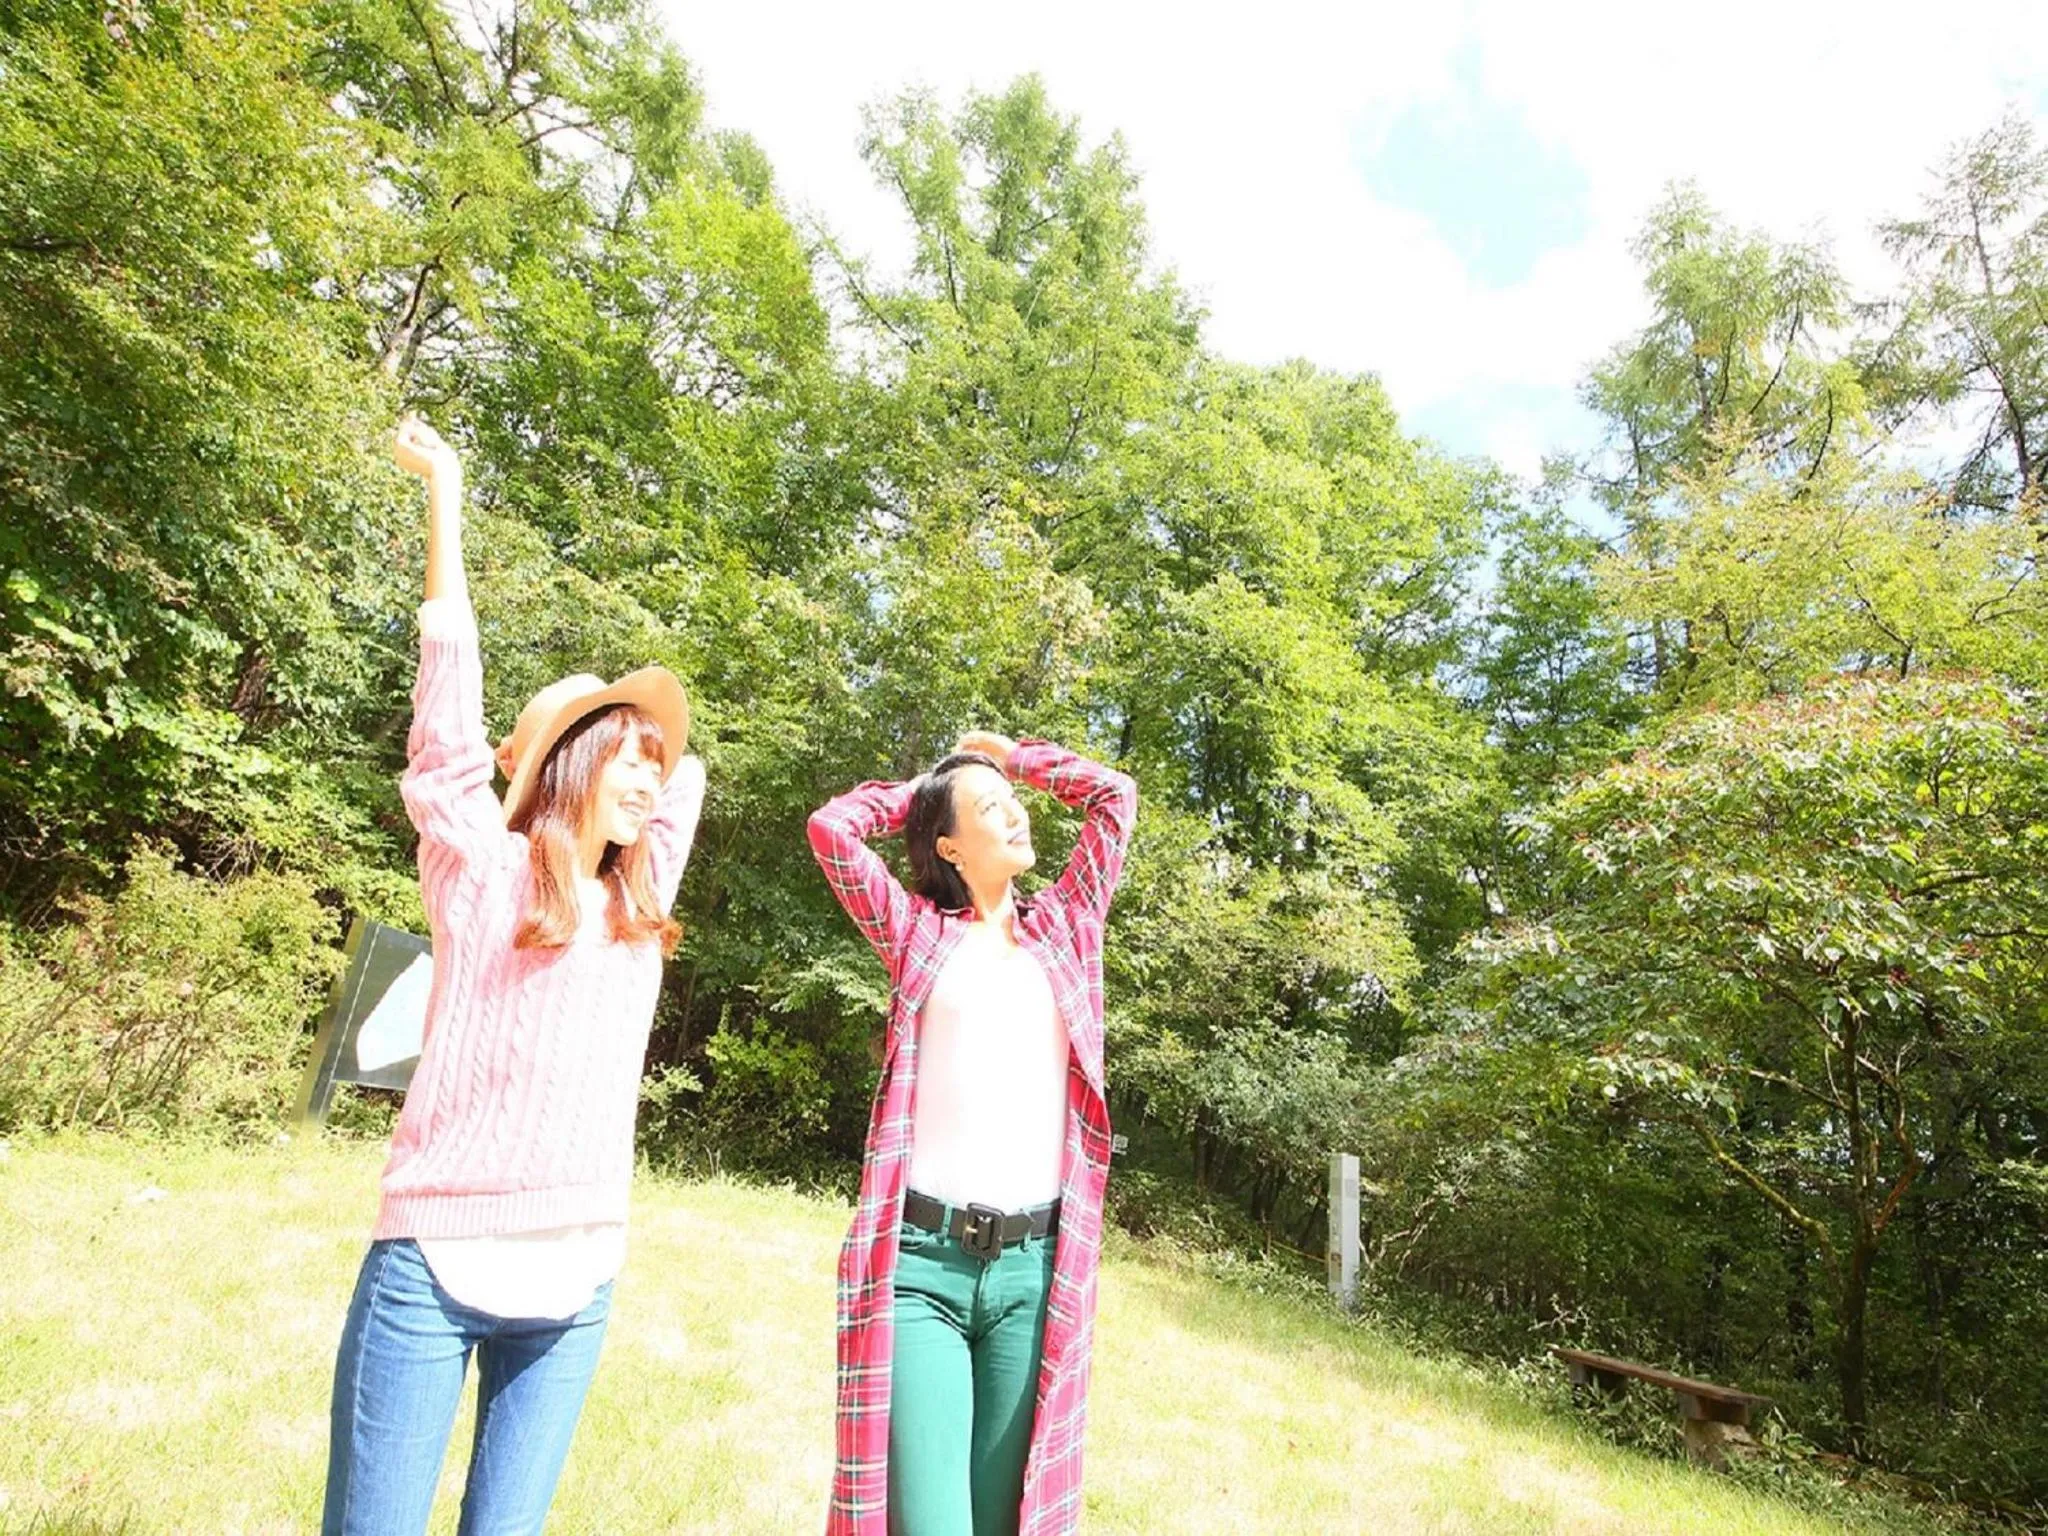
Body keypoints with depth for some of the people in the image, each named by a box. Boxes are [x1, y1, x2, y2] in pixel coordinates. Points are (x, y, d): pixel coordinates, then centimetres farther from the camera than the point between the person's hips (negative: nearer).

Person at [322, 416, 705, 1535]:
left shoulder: (639, 910, 10)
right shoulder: (480, 871, -2)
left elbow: (685, 773, 24)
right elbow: (449, 696, -7)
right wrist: (444, 494, -4)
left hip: (576, 1283, 4)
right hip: (435, 1265, -4)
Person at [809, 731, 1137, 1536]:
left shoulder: (1064, 927, 14)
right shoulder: (920, 933, 8)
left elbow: (1115, 797, 16)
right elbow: (831, 827, 1)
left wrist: (1015, 754, 23)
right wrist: (921, 788, 14)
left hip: (1034, 1267, 2)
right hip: (922, 1261, -2)